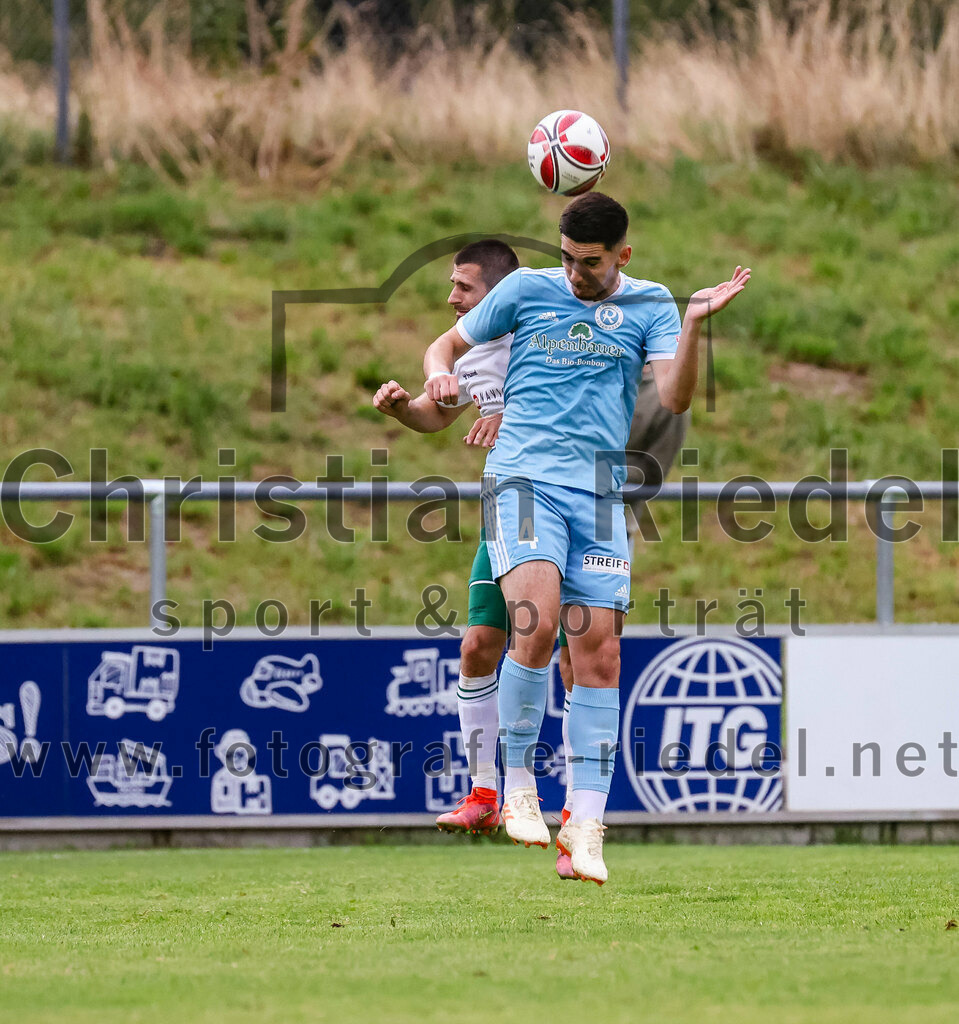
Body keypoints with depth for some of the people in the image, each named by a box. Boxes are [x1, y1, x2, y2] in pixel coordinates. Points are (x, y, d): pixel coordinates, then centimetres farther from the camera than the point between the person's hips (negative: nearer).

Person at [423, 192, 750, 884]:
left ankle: (586, 830, -1)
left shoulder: (648, 306, 9)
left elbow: (675, 398, -3)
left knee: (599, 654, -4)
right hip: (523, 476, -2)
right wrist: (440, 373, -3)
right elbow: (449, 343, 20)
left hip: (599, 491, 2)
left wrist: (694, 324, -17)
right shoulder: (527, 289, 9)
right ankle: (517, 784, -7)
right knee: (537, 622, -24)